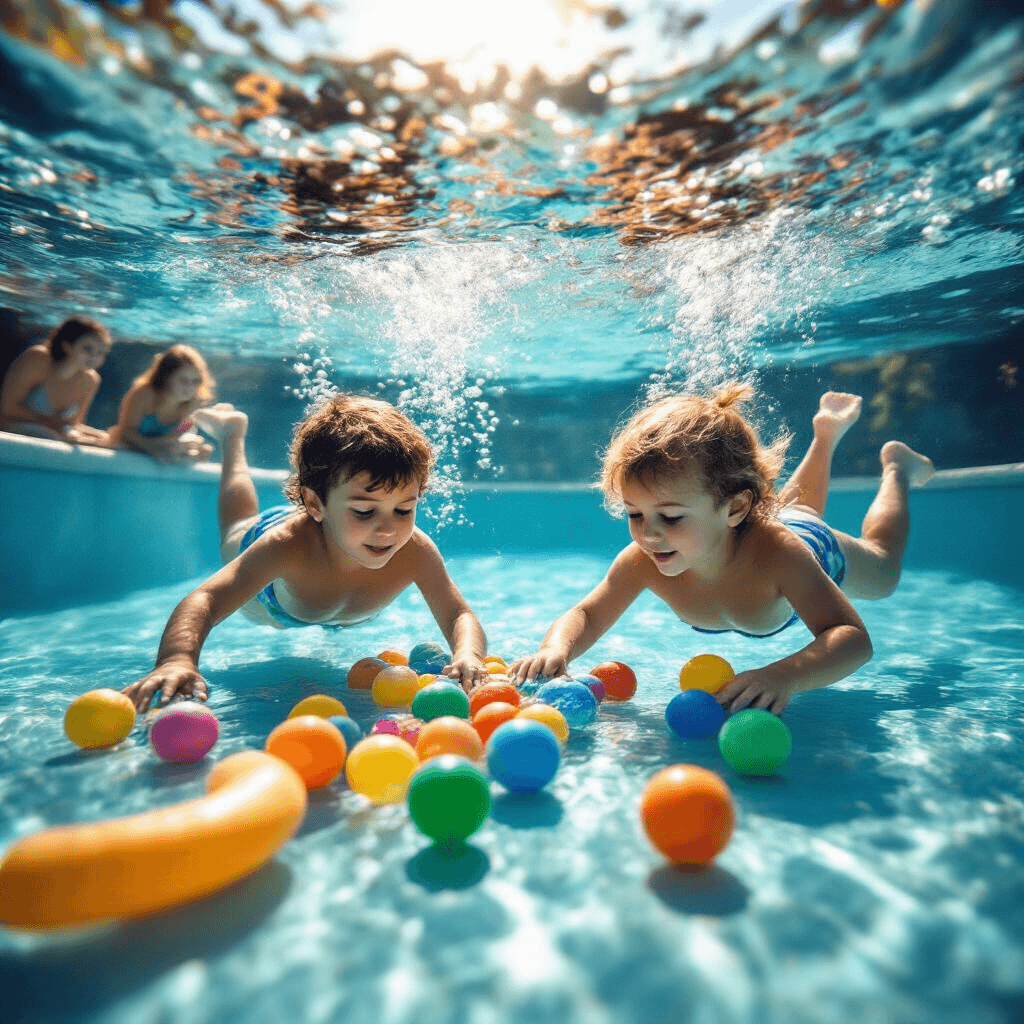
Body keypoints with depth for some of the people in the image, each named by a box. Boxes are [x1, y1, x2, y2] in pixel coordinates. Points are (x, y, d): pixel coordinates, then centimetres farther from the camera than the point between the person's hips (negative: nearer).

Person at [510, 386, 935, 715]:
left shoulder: (775, 552, -52)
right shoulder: (641, 562, -42)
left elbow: (854, 639, -53)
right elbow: (585, 616, -34)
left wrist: (787, 674, -74)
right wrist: (556, 650, -58)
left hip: (815, 548, -3)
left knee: (882, 573, 33)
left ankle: (895, 467, 52)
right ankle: (827, 433, 53)